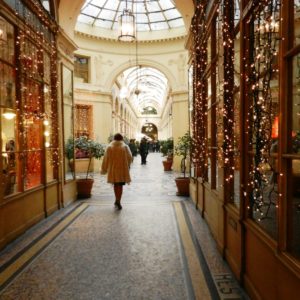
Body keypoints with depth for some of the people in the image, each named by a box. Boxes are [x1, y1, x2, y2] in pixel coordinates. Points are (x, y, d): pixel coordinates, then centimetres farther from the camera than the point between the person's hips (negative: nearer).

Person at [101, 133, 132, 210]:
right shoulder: (125, 147, -1)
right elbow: (130, 157, -3)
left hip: (112, 169, 2)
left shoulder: (109, 147, 1)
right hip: (122, 169, -2)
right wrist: (127, 165, 14)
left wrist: (103, 169, 8)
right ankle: (118, 201, -7)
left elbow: (105, 159, 0)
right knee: (120, 185, 2)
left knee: (115, 184, 16)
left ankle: (117, 200, 25)